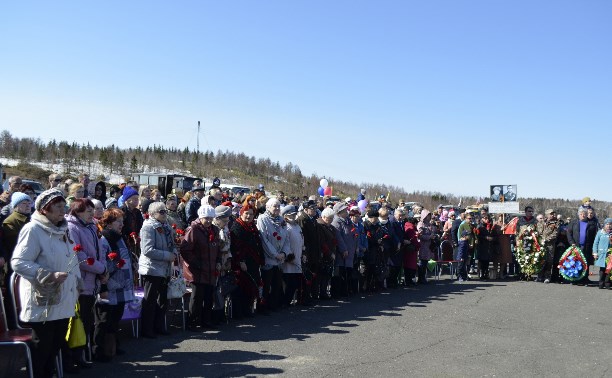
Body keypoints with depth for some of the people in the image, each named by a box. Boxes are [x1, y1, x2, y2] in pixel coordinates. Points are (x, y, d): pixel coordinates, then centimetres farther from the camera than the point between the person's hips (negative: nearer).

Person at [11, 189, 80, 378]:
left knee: (54, 348, 14)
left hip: (63, 303, 8)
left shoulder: (63, 230, 13)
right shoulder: (33, 229, -12)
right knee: (40, 352, 1)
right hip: (43, 304, -8)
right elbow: (18, 262, -20)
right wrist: (50, 275, -25)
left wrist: (75, 284, 17)